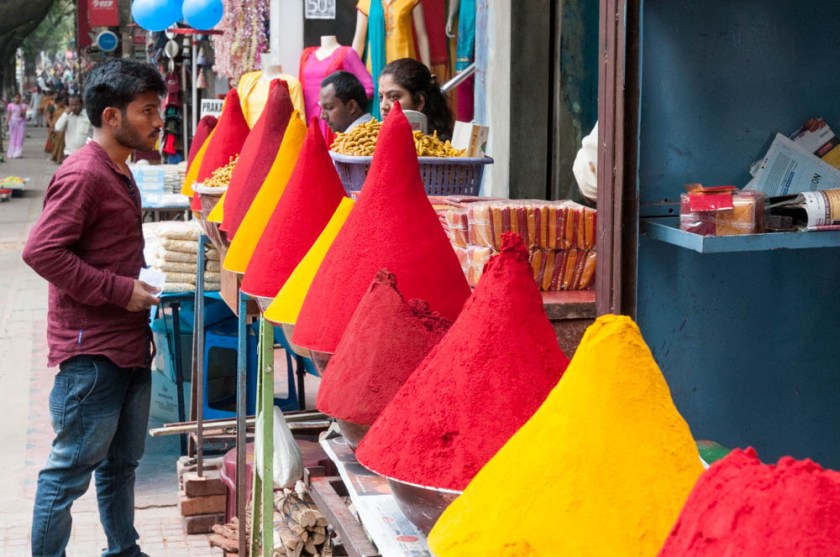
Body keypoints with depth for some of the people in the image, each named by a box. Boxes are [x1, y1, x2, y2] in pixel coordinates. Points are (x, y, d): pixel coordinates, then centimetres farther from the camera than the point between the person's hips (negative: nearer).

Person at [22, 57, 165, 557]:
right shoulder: (82, 176, -16)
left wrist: (140, 291, 13)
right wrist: (120, 290, -20)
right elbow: (41, 251, -23)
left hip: (130, 345, 10)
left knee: (122, 462, 19)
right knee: (72, 467, -3)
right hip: (92, 352, -10)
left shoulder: (119, 173, 15)